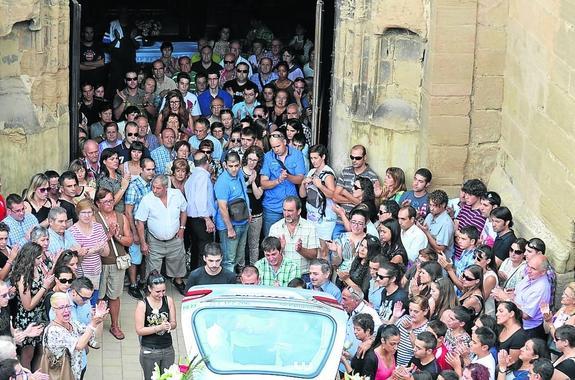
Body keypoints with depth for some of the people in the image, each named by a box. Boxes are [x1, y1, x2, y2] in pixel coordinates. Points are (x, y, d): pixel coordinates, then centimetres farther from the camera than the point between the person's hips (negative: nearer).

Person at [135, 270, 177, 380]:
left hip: (168, 349, 3)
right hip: (149, 351, -3)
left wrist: (169, 325, -17)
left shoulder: (168, 300, -2)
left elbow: (174, 323, 7)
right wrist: (160, 327, -23)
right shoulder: (142, 304, -12)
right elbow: (139, 330, -13)